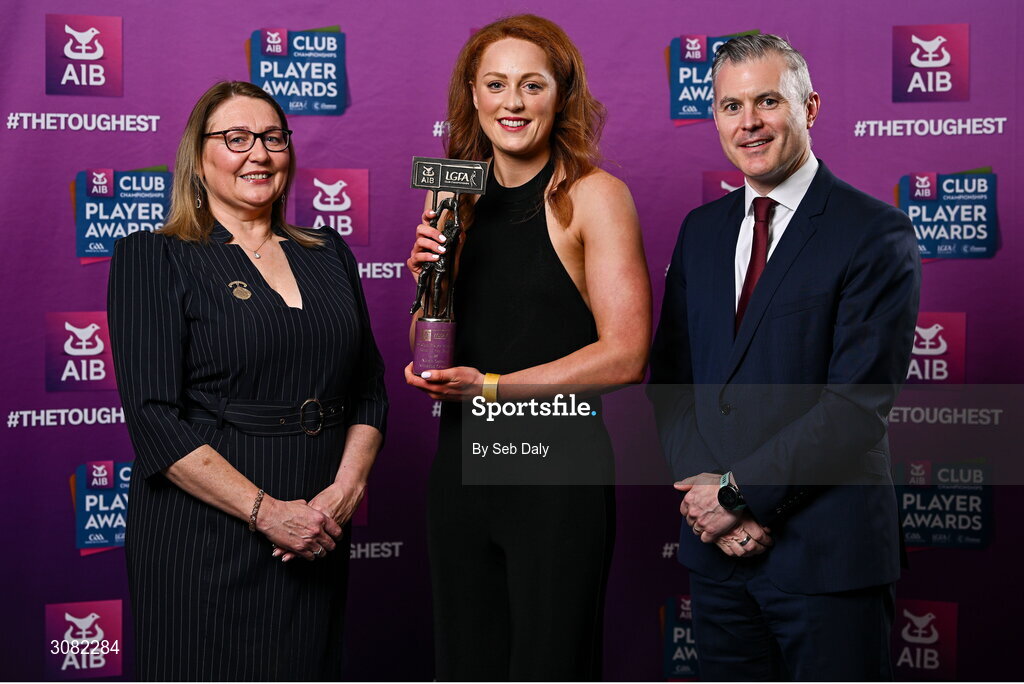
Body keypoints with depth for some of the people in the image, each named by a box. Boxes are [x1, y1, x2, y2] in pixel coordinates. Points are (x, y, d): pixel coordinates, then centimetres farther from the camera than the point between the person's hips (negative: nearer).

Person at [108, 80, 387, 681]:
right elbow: (154, 417, -12)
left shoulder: (330, 255, 12)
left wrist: (346, 490, -8)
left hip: (317, 543, 4)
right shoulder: (153, 259, -3)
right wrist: (267, 511, -17)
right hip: (203, 537, -4)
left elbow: (370, 390, 9)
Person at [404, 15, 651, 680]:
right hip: (461, 461, 5)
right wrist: (426, 275, -5)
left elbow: (625, 354, -13)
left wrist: (492, 386, -15)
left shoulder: (594, 195, -7)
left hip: (557, 468, -5)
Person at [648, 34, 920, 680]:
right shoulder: (701, 229, 11)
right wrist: (705, 492, -6)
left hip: (828, 552, -5)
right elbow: (671, 377, 9)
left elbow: (860, 399, -16)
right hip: (716, 550, 5)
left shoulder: (875, 233, -9)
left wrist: (740, 490, -15)